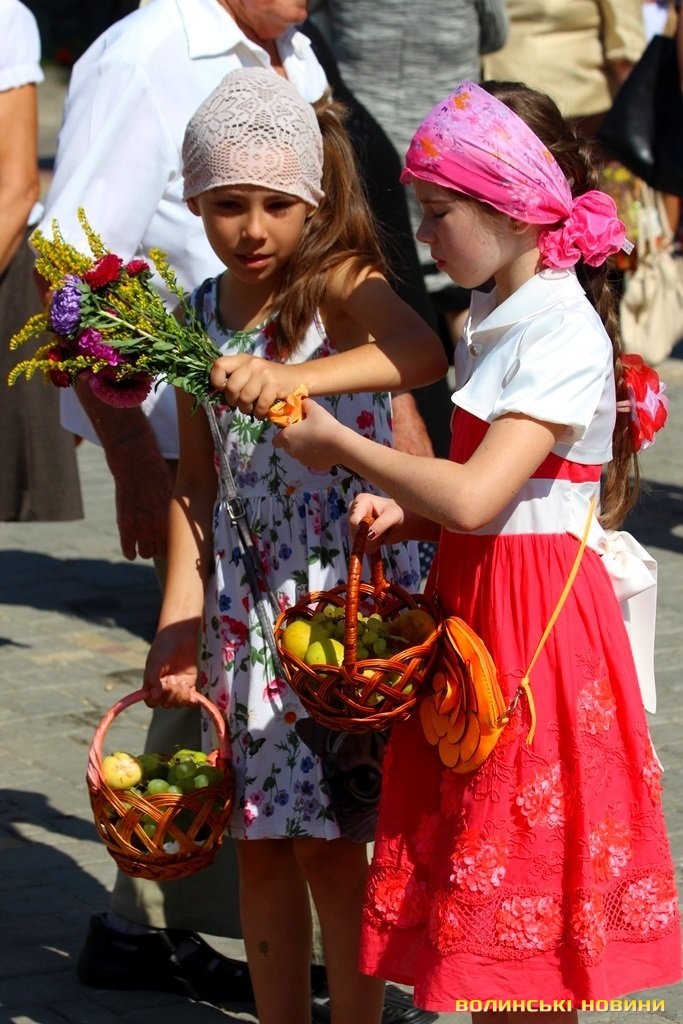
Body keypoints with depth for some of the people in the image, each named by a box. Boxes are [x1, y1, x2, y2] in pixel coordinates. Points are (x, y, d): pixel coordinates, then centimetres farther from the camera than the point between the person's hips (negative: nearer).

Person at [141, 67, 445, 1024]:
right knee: (261, 845, 12)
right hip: (243, 604, 5)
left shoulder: (342, 283, -11)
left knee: (330, 844, 0)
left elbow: (421, 351, -34)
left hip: (348, 592, -5)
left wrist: (292, 379, -48)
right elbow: (195, 479, 8)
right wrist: (179, 618, 0)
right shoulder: (203, 314, 6)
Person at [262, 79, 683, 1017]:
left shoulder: (564, 336, -17)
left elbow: (476, 498, -25)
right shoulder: (500, 322, 13)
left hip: (538, 615, -9)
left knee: (523, 895, -2)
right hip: (474, 601, 9)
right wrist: (406, 515, 2)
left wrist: (339, 445, -14)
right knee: (481, 874, 12)